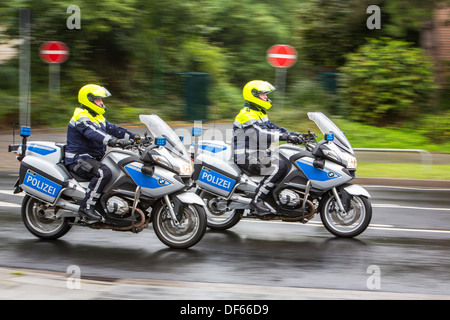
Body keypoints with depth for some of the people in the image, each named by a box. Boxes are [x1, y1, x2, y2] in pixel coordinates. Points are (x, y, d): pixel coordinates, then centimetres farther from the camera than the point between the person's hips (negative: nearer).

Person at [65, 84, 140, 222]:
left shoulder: (98, 117, 18)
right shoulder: (81, 118, -15)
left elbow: (112, 128, 12)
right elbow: (93, 133, -33)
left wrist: (132, 136, -4)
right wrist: (113, 141, -47)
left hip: (95, 158, 10)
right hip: (78, 159, -10)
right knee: (104, 172, -35)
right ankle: (86, 207, -32)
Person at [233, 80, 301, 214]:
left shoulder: (259, 113, 18)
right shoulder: (246, 115, -16)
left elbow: (272, 128, 19)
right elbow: (259, 134, -29)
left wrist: (296, 135, 7)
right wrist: (284, 136, -33)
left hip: (260, 154, 11)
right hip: (247, 157, -10)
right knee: (279, 167, -28)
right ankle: (257, 200, -26)